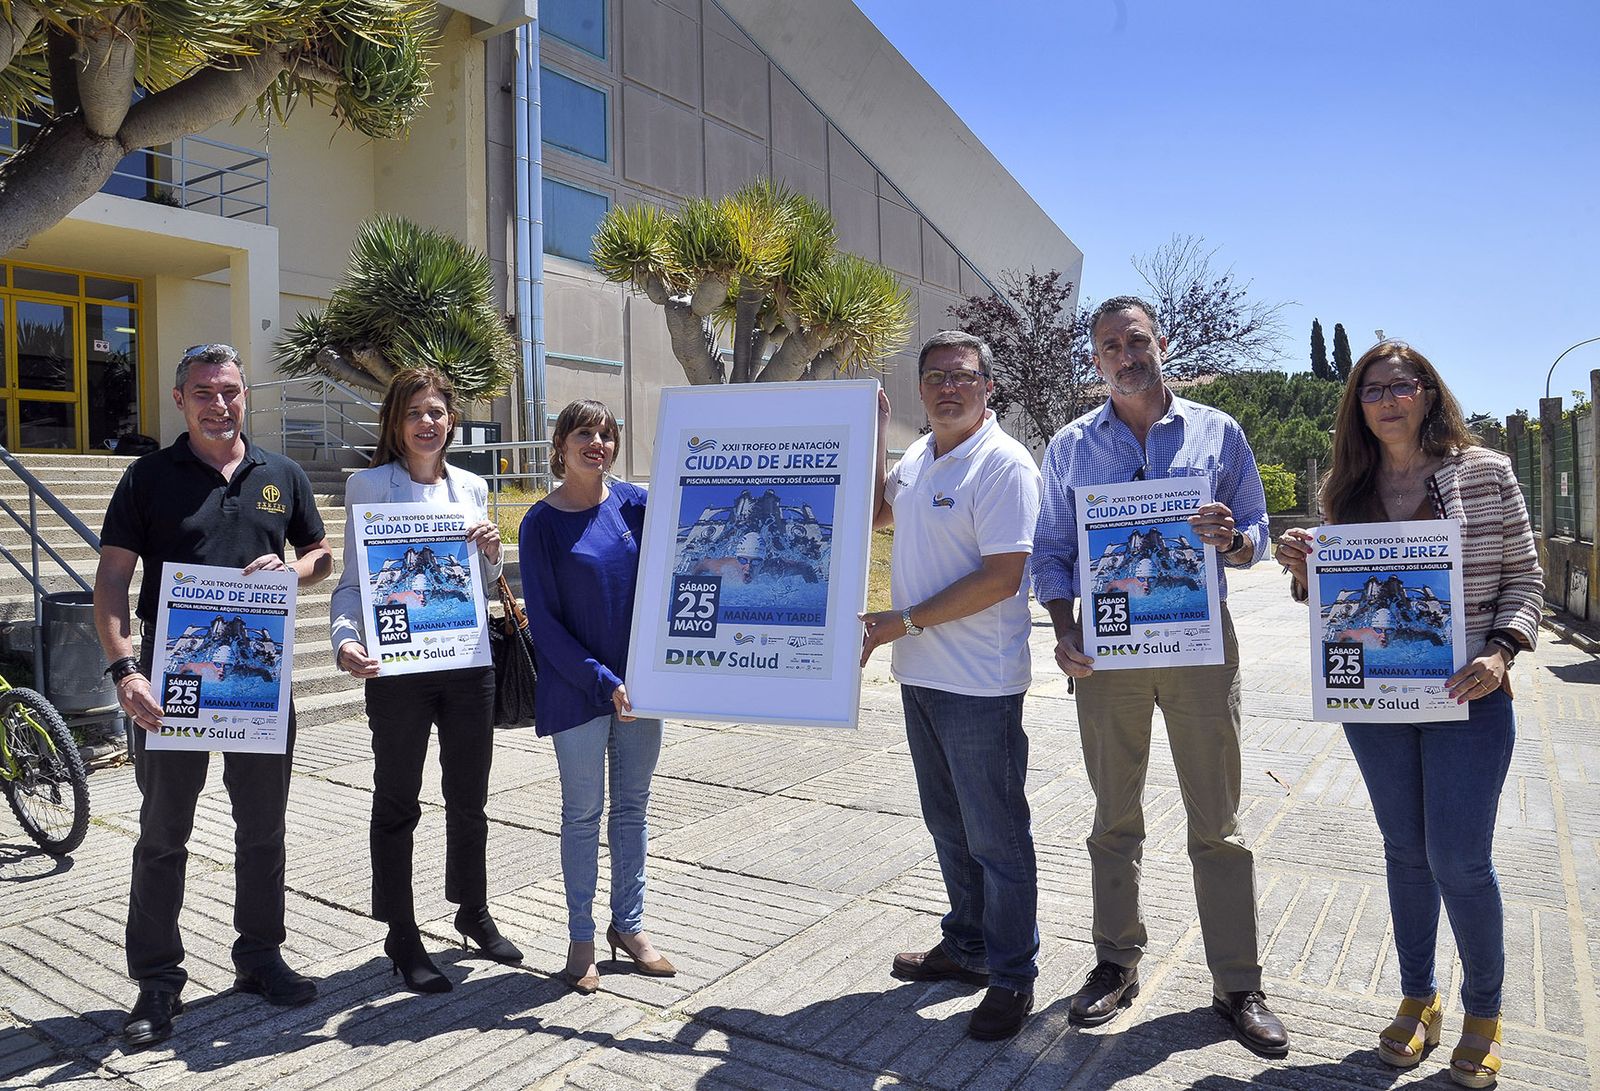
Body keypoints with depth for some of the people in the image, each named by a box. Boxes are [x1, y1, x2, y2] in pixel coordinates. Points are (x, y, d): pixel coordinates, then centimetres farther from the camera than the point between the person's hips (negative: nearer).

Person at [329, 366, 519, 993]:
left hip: (468, 661, 4)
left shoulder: (472, 488, 9)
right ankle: (402, 937, 24)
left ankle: (473, 914, 36)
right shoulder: (370, 485, -3)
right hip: (397, 665, -4)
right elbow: (352, 581, -5)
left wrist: (491, 552, -3)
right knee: (397, 803, 9)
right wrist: (346, 641, -22)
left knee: (469, 798, 16)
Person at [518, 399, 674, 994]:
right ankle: (581, 938, 24)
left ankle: (628, 925, 29)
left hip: (639, 682, 3)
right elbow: (544, 622, -9)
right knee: (583, 814, 9)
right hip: (577, 689, -3)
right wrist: (603, 681, -15)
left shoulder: (634, 502, 0)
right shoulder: (541, 523, -6)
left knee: (633, 808, 13)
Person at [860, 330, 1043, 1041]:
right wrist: (868, 437, 13)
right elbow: (876, 513, 26)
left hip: (979, 685, -8)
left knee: (996, 835, 5)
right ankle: (967, 946, 38)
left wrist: (903, 621, -18)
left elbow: (1001, 578, -21)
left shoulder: (1004, 465, -15)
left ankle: (1012, 977, 22)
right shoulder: (918, 455, 10)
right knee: (947, 824, 20)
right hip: (920, 674, 8)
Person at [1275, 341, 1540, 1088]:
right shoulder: (1346, 491, 4)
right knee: (1405, 852, 13)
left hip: (1466, 695, -3)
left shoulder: (1485, 472, -3)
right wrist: (1302, 570, -10)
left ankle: (1483, 1011, 24)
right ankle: (1418, 997, 31)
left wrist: (1499, 652, -16)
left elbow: (1524, 579, 0)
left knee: (1459, 858, -1)